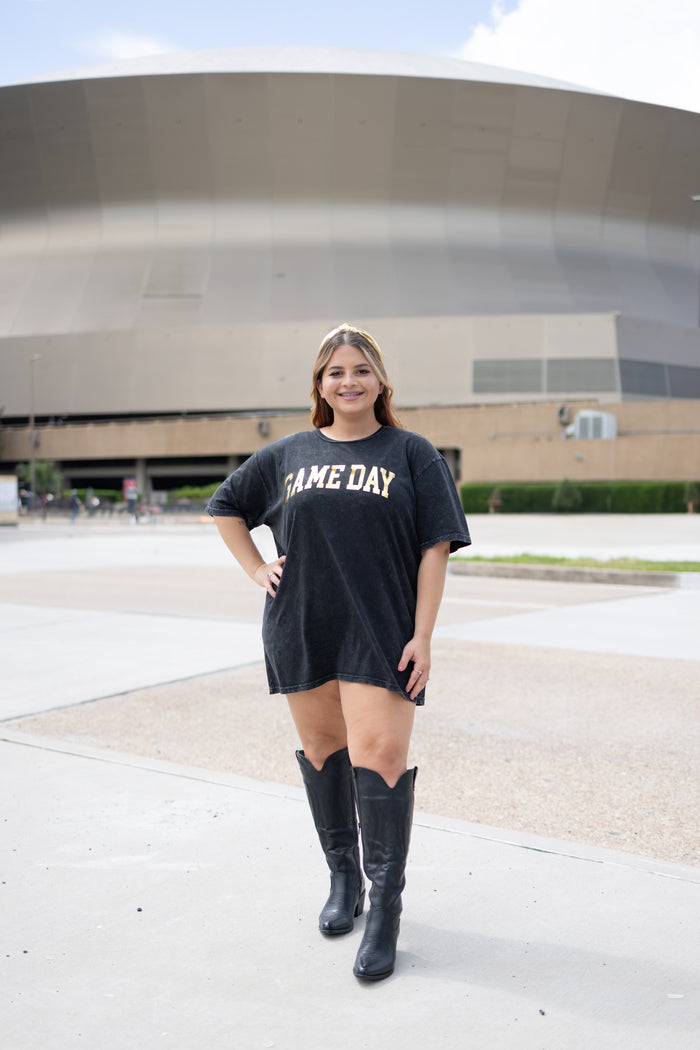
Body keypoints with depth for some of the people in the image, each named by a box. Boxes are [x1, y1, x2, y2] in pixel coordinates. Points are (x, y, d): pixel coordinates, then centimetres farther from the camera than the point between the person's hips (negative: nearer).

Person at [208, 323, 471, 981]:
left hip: (380, 634, -3)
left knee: (379, 756, -11)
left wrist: (422, 638, -9)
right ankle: (342, 878, 31)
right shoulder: (287, 456, 11)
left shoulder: (412, 454, 3)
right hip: (300, 630, 4)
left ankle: (385, 908, -1)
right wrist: (257, 570, 11)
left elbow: (434, 549, -2)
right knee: (322, 749, 12)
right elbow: (226, 506, 24)